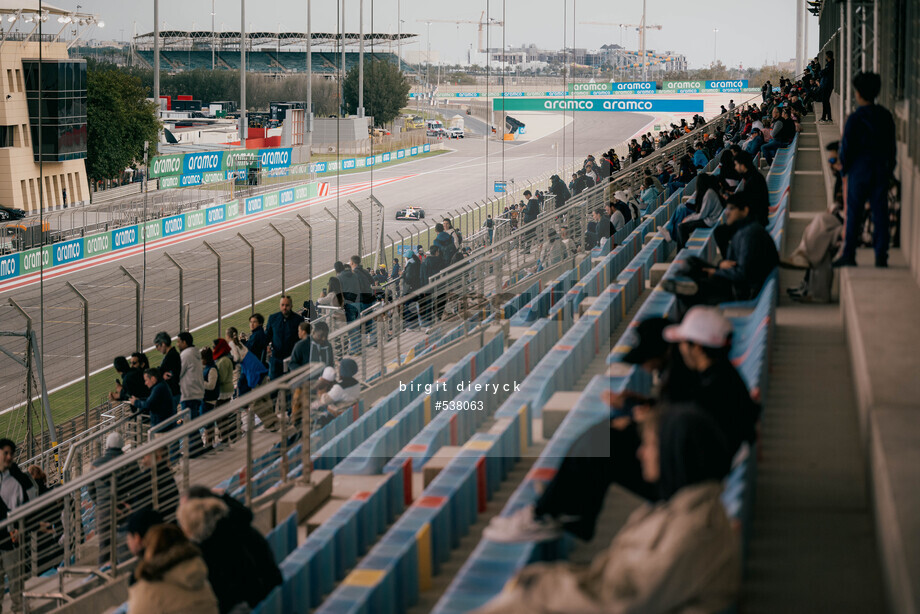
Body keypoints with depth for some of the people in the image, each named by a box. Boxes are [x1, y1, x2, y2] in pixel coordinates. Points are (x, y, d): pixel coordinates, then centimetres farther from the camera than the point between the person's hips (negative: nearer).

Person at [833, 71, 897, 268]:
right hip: (881, 171, 4)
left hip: (859, 171, -4)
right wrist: (889, 169, 18)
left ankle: (848, 255, 6)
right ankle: (881, 257, 3)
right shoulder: (886, 116, 4)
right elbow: (892, 146, 10)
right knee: (880, 212, 4)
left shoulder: (855, 118, -11)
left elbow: (846, 147, -9)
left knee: (853, 214, 3)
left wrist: (844, 170, 4)